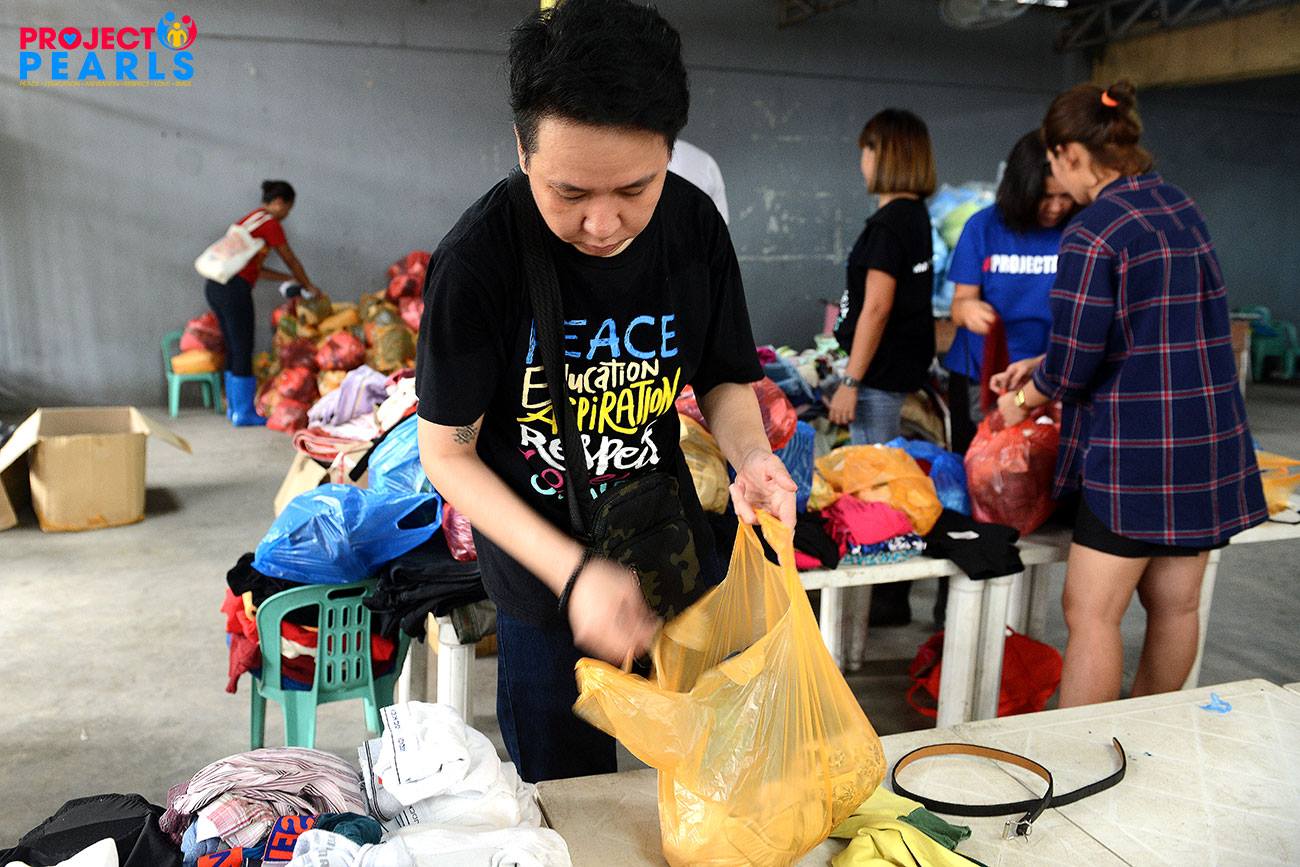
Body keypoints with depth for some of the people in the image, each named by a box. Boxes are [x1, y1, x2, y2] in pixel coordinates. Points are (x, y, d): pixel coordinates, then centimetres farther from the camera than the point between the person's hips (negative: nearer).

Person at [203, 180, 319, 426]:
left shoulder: (250, 219, 22)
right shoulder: (270, 223, -4)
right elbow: (291, 261, 4)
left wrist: (287, 278, 30)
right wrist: (308, 286, 18)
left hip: (214, 286, 9)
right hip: (234, 289, -9)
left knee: (233, 350, 16)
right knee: (243, 351, -2)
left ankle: (234, 407, 23)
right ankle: (243, 413, 4)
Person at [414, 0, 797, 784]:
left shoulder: (695, 227, -11)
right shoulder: (479, 258, -23)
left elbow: (724, 381, 1)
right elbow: (447, 453, -16)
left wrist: (750, 456, -22)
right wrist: (573, 572, -28)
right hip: (543, 571, -3)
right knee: (570, 796, 15)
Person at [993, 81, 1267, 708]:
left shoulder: (1093, 234, -15)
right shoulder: (1181, 209, 12)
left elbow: (1074, 363, -15)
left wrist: (1026, 397, 6)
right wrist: (1040, 368, 19)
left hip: (1138, 450, -9)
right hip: (1209, 440, 9)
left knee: (1090, 612, -1)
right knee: (1176, 605, 16)